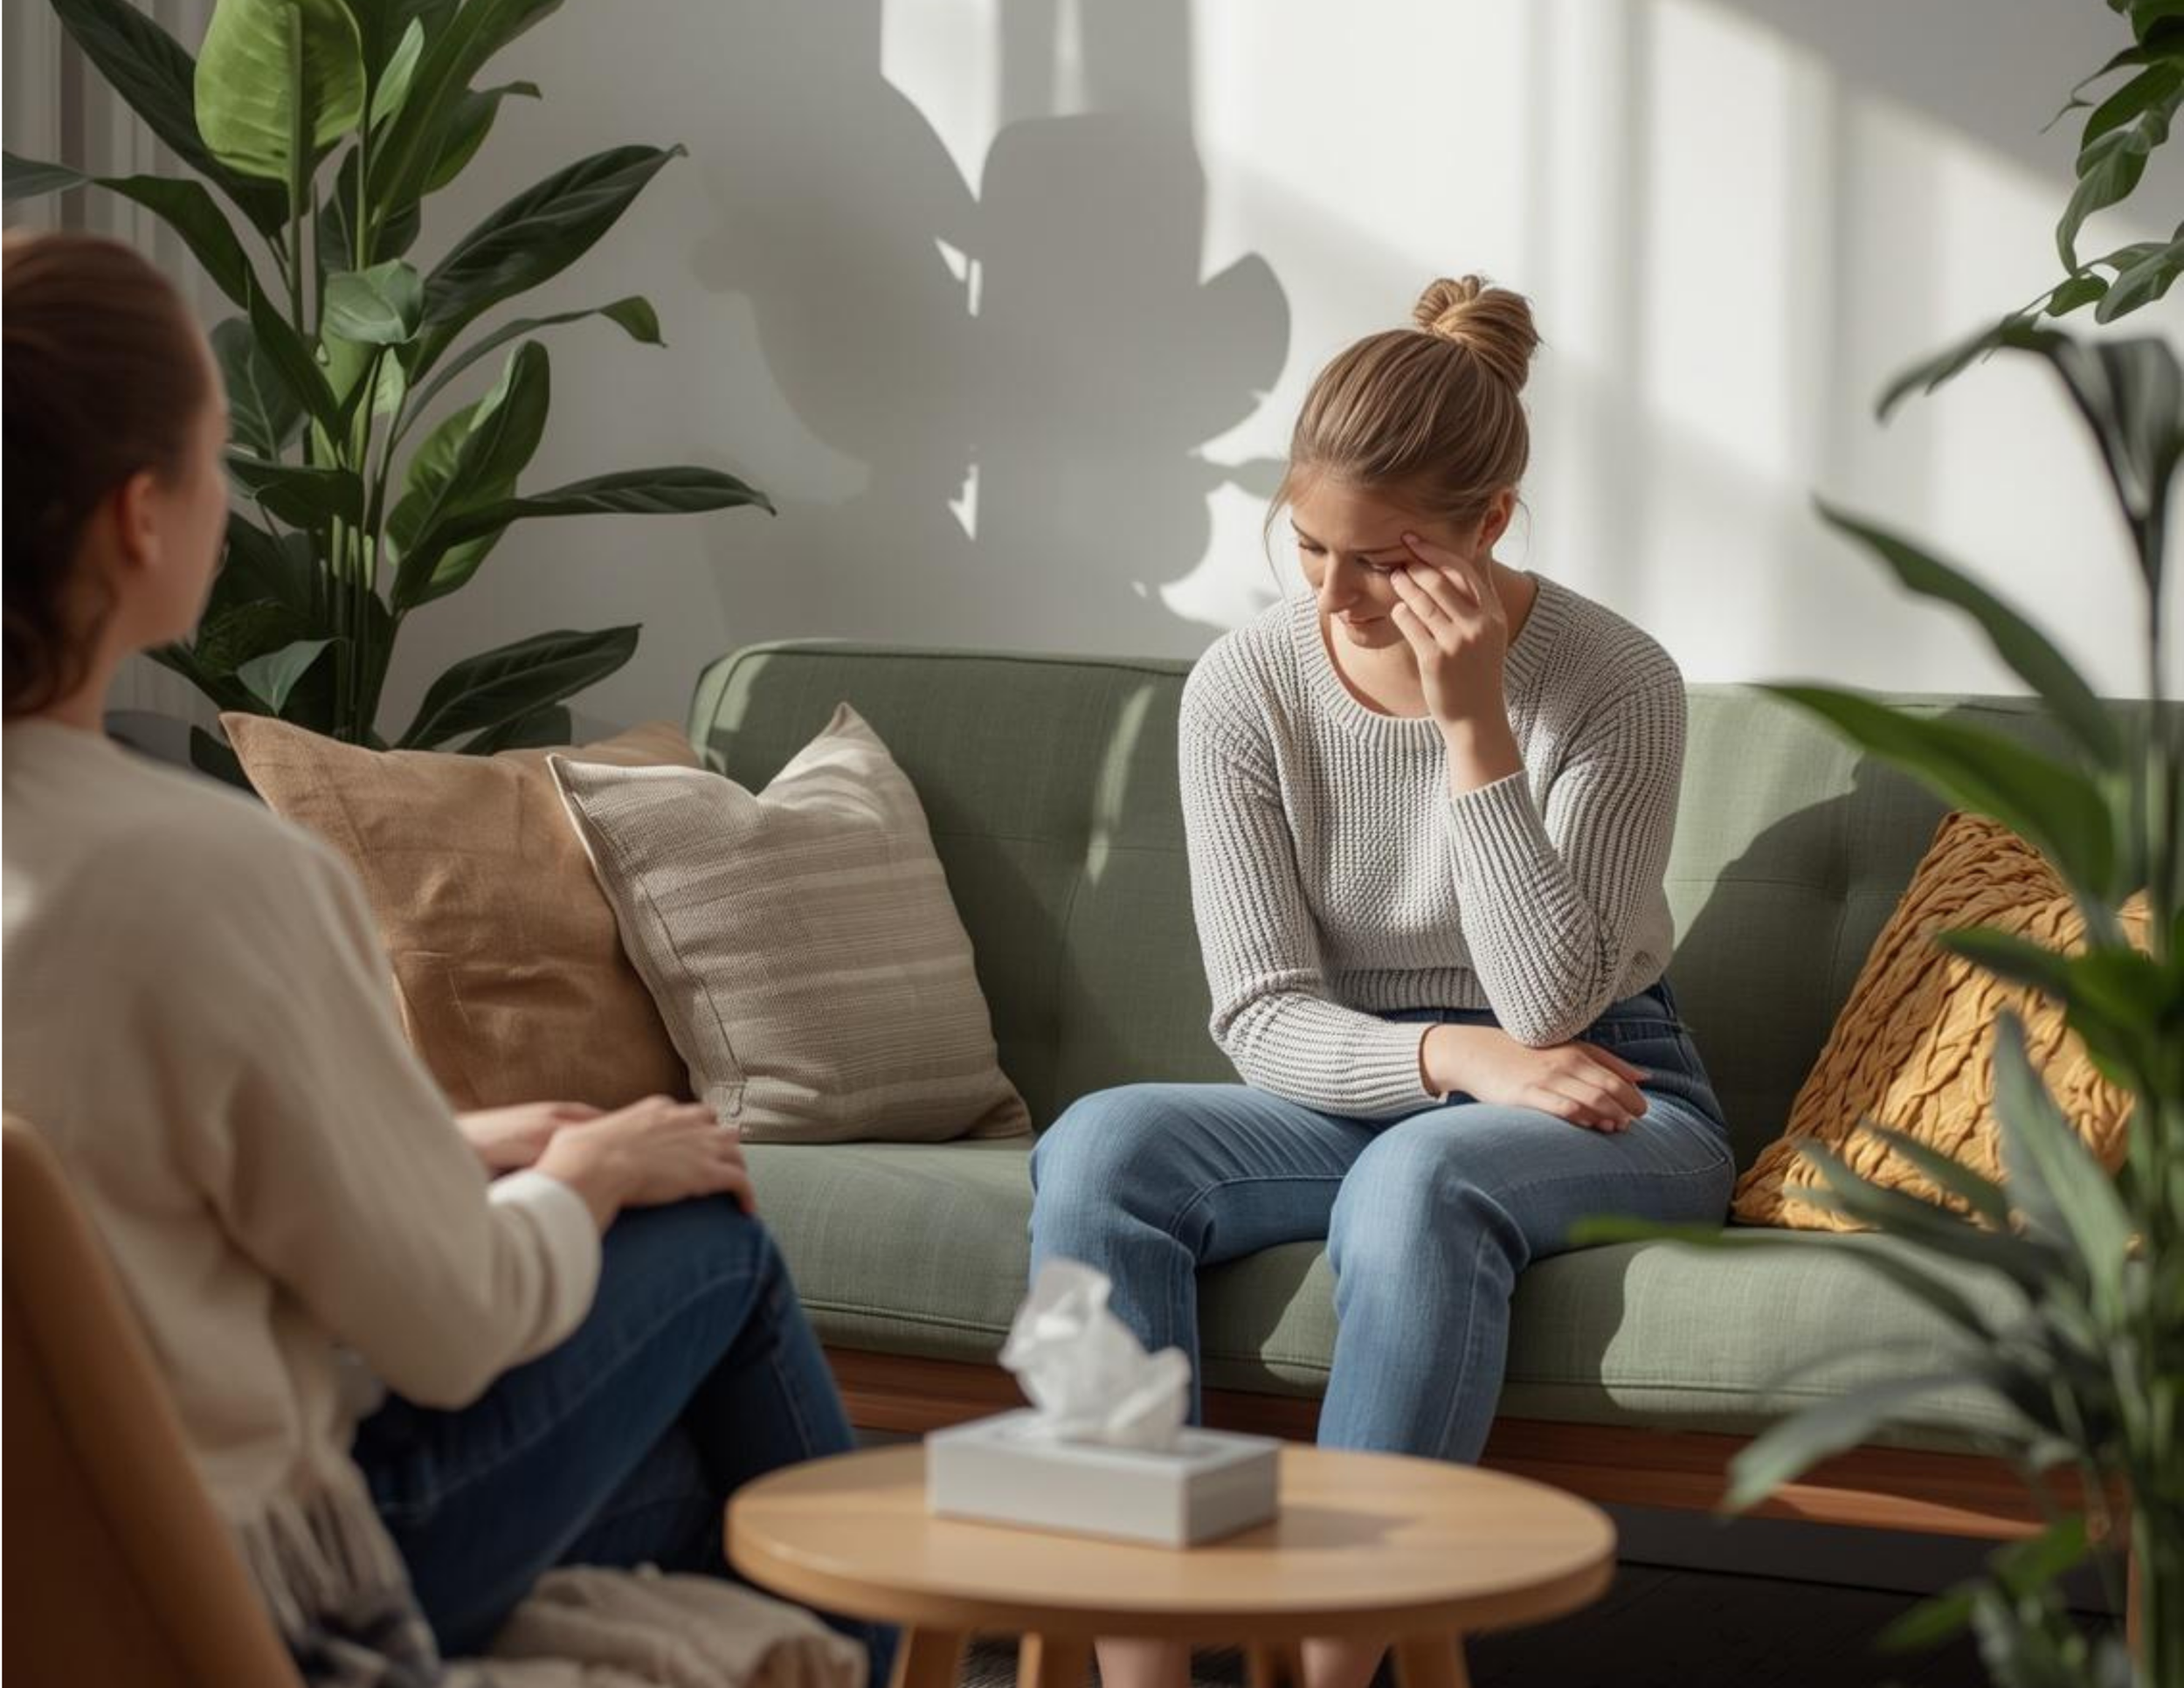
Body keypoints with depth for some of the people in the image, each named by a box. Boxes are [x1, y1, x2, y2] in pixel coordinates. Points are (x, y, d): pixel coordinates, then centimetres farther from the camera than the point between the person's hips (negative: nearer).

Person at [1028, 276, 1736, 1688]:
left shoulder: (1614, 686, -13)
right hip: (1351, 1095, 3)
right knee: (1099, 1145, -26)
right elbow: (1262, 1018, -6)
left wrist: (1473, 727, -24)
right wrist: (1455, 1053, -24)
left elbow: (1554, 1006, -20)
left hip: (1608, 1104, -3)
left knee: (1418, 1179, -37)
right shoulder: (1245, 688, -4)